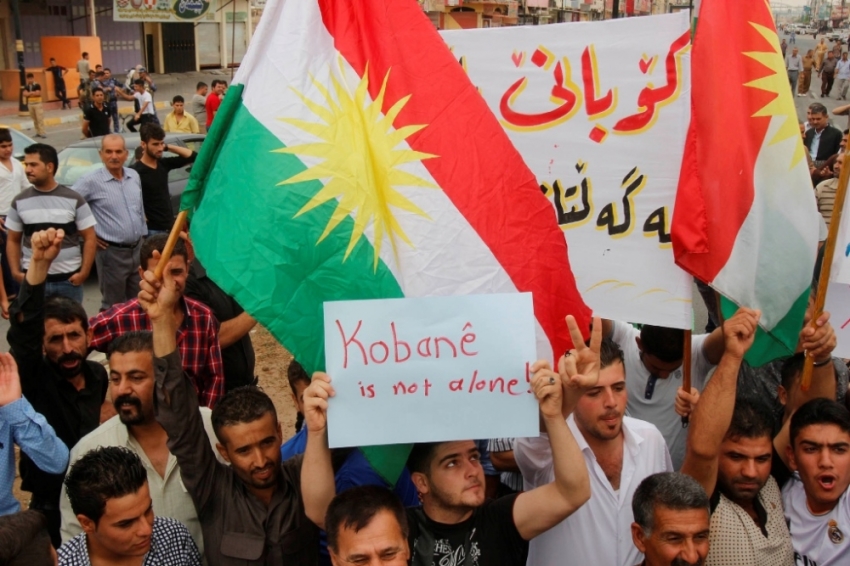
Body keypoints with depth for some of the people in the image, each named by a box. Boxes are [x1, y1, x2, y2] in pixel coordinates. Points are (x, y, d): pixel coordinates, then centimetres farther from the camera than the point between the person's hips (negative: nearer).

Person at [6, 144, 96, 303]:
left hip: (69, 280, -1)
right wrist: (15, 271, -3)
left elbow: (89, 239, -1)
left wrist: (84, 272, -9)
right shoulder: (20, 202, 4)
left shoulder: (74, 200, -3)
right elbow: (13, 241, 10)